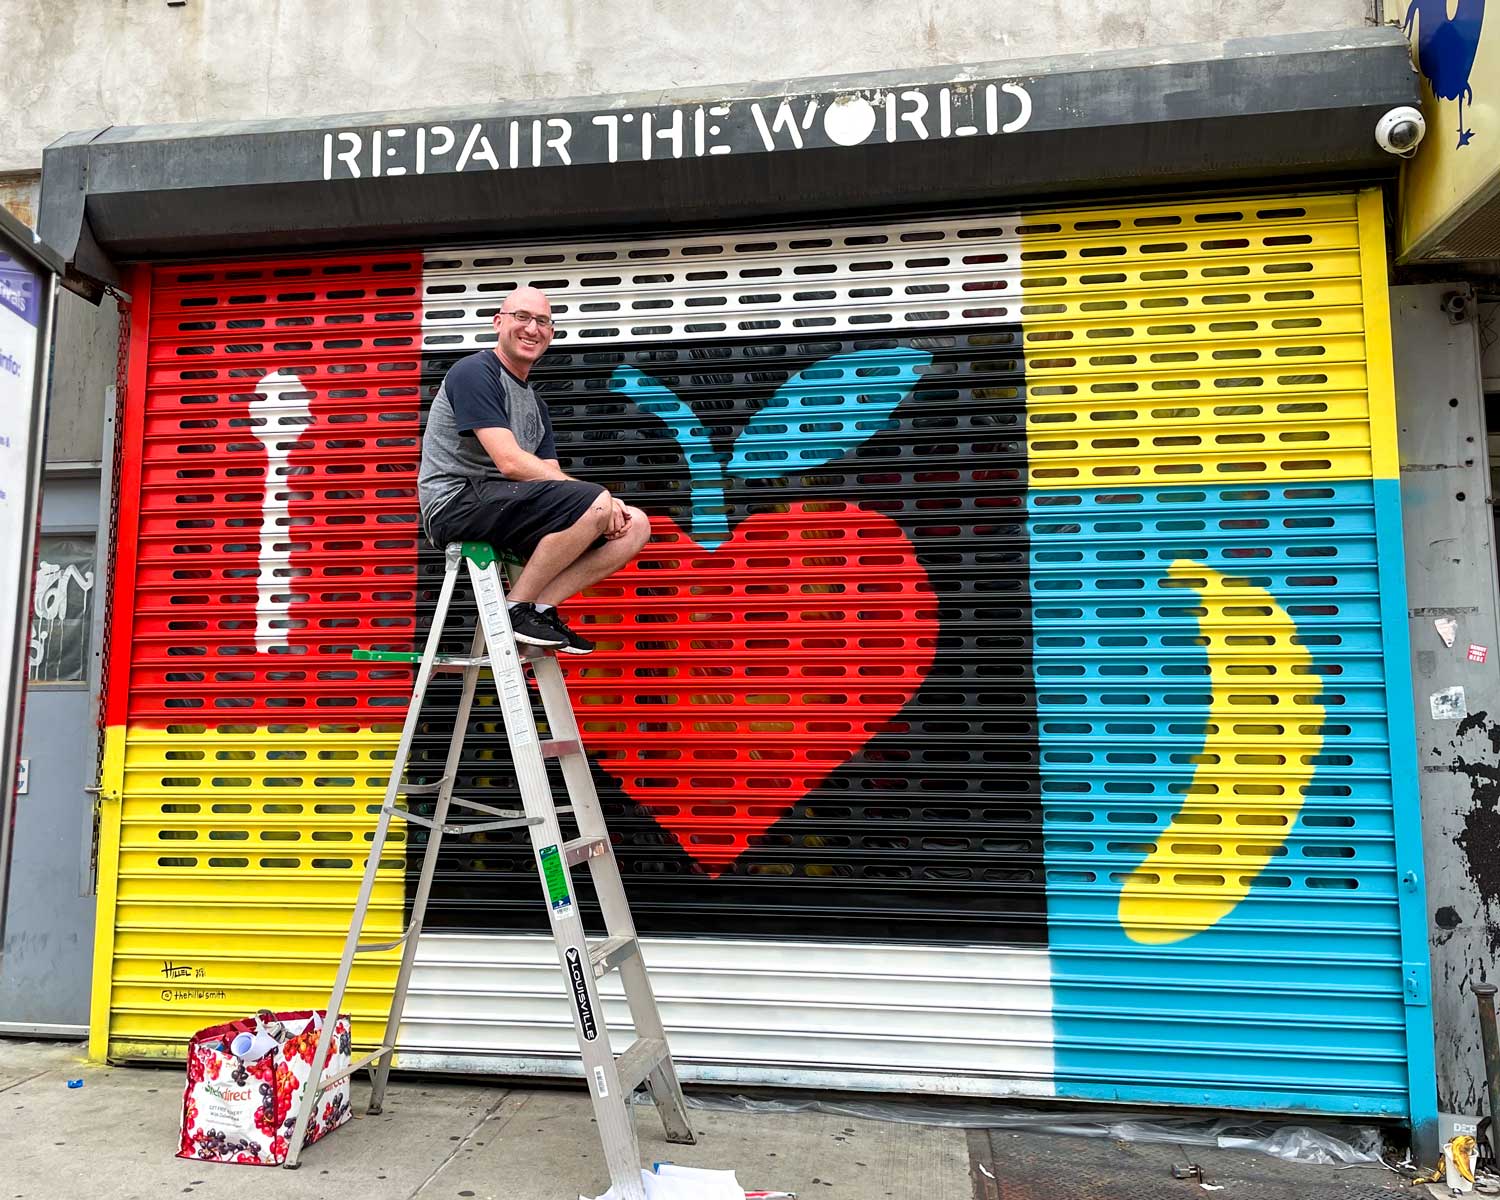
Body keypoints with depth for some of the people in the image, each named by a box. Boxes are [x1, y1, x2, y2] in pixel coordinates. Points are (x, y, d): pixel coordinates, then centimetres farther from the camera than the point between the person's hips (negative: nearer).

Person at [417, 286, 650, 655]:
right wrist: (597, 499, -16)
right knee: (595, 504, -28)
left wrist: (603, 504, -9)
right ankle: (517, 608, -15)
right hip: (458, 503, -8)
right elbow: (510, 462, -17)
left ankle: (541, 607, -11)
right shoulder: (474, 372, -5)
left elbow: (549, 476, 13)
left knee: (635, 525, -4)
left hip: (502, 502, 8)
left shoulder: (535, 404, 23)